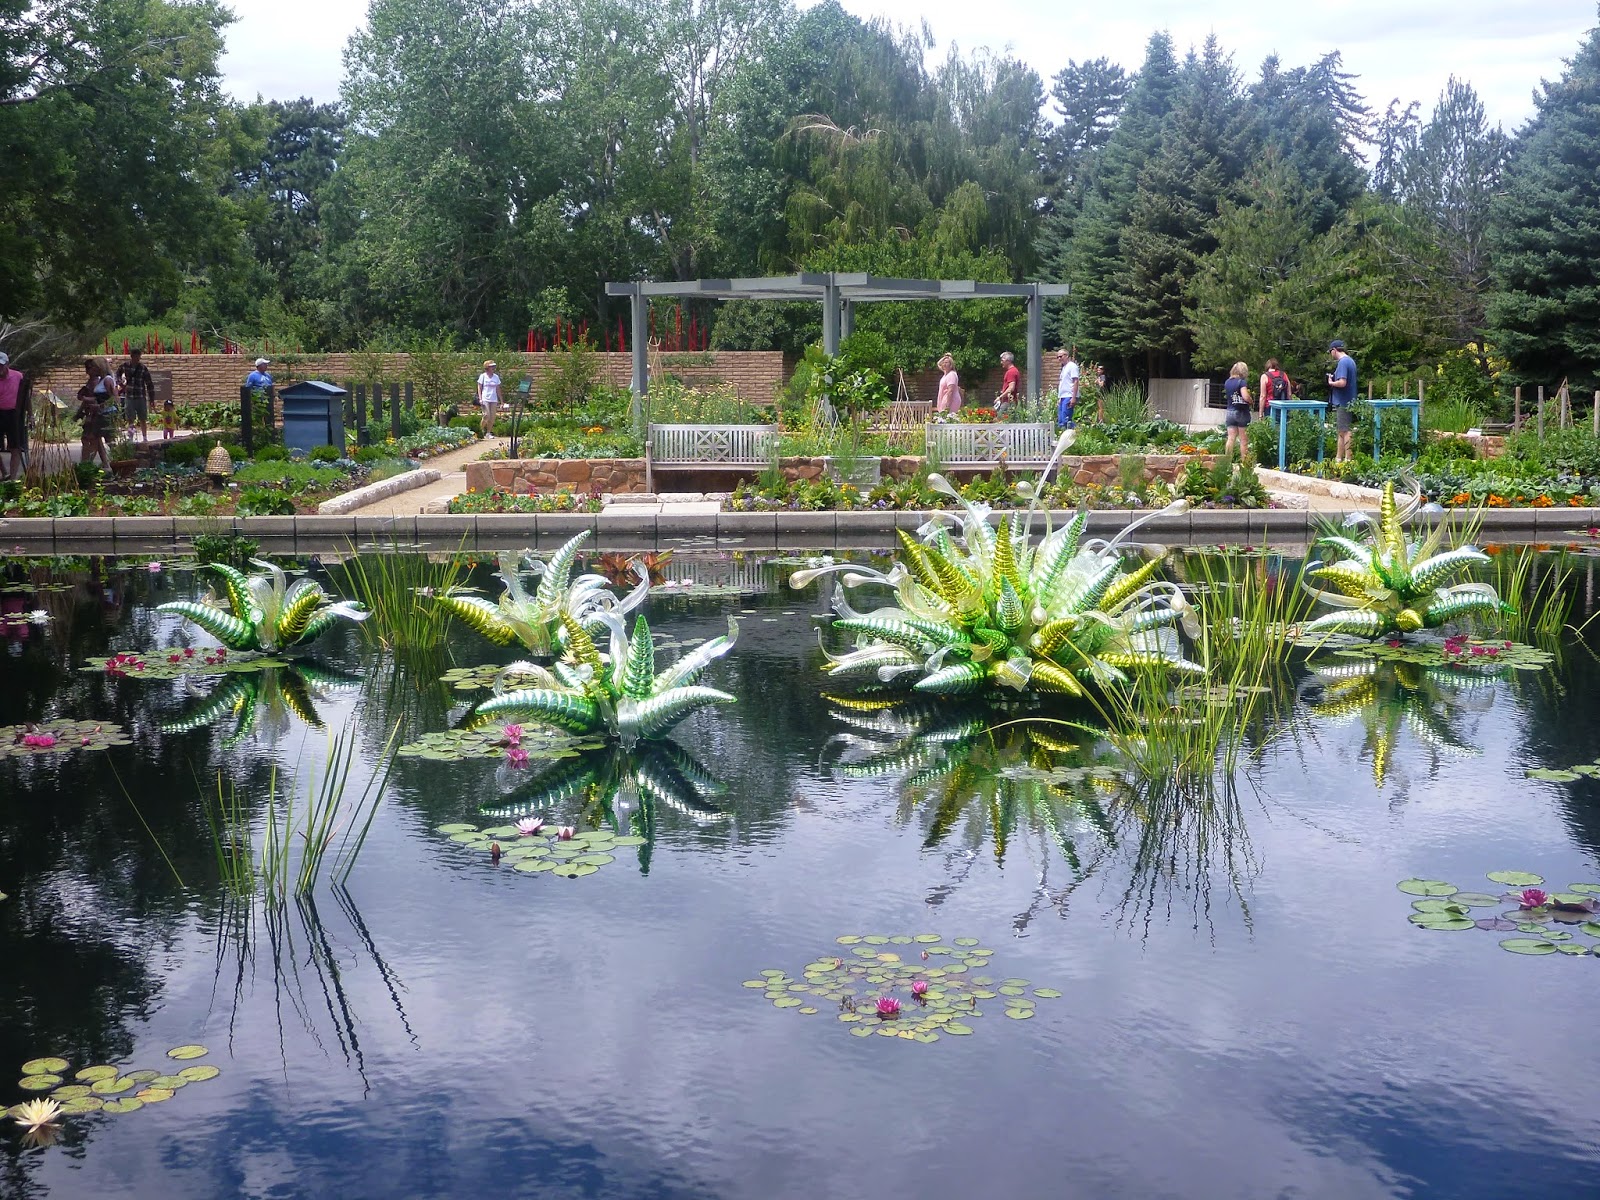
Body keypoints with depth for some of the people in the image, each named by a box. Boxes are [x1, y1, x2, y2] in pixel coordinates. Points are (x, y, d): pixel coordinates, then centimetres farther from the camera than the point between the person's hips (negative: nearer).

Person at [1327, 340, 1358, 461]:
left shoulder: (1342, 362, -17)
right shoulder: (1350, 360, 14)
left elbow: (1342, 383, -27)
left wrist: (1331, 382, -9)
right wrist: (1334, 377, 10)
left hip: (1343, 403, -10)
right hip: (1349, 401, 10)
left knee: (1345, 431, -6)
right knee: (1342, 431, 15)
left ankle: (1348, 459, -4)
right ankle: (1338, 458, 22)